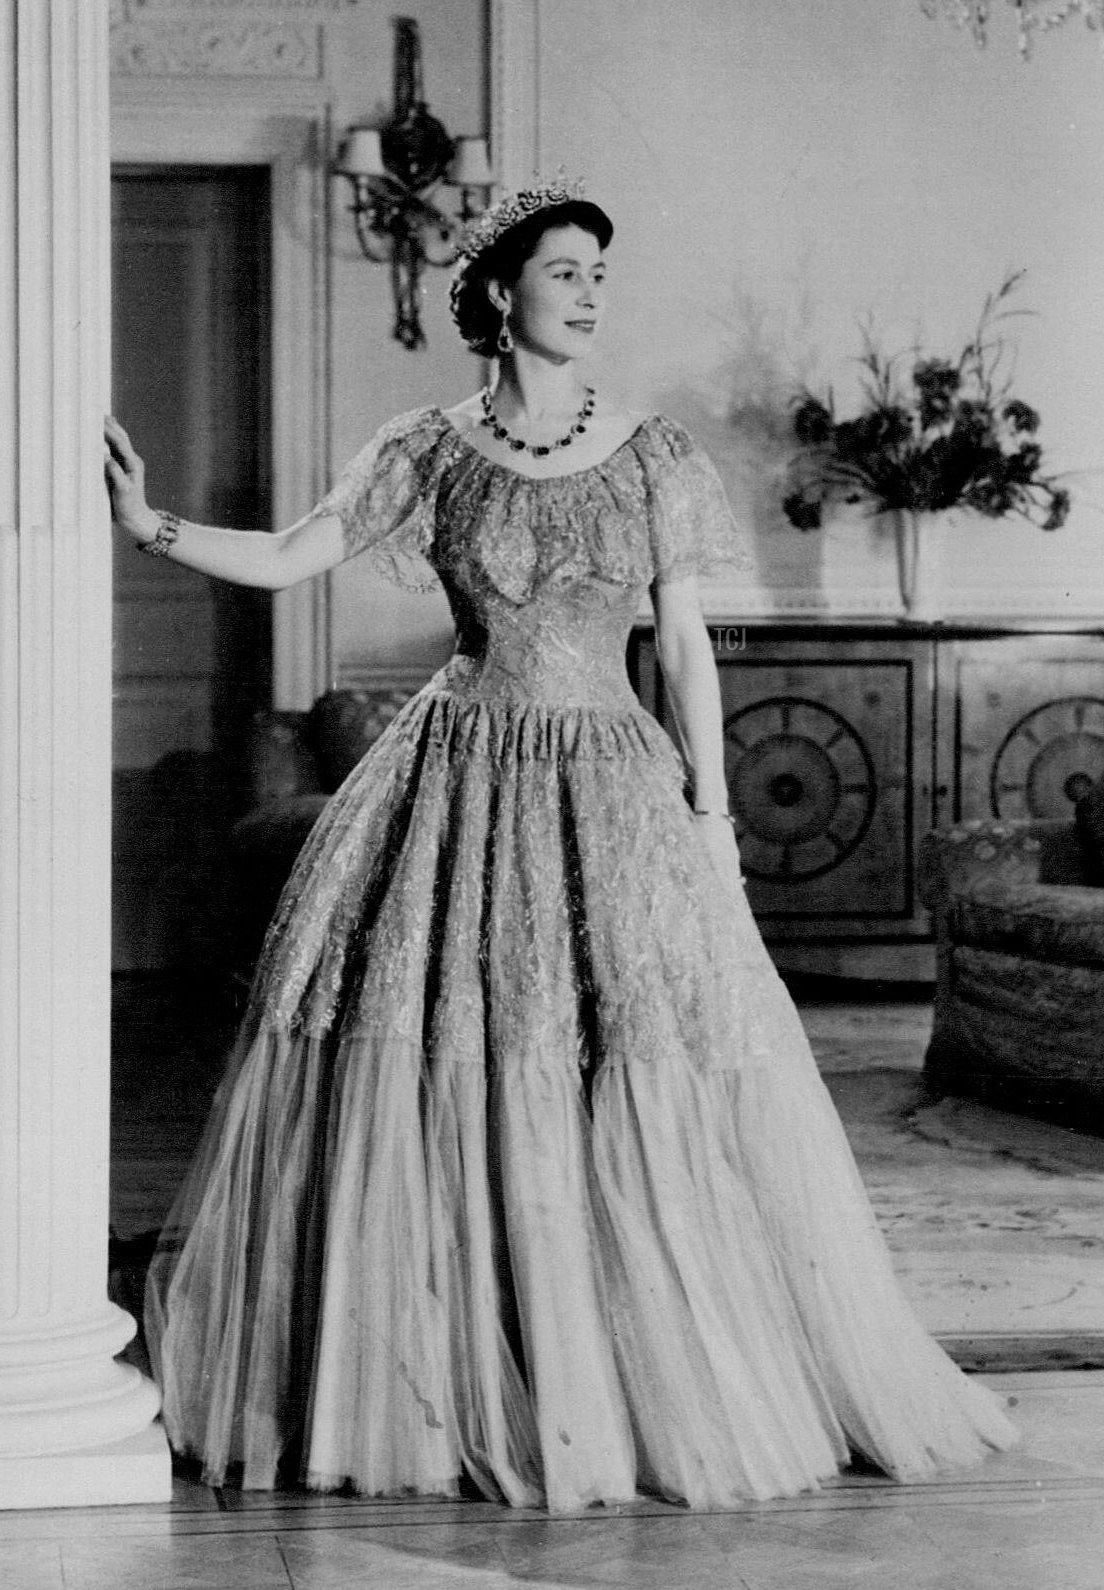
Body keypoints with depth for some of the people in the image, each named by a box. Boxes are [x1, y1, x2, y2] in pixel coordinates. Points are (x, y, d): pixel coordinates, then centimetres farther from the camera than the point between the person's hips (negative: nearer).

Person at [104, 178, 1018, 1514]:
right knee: (435, 1086, -1)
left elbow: (685, 644, 5)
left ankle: (683, 1395, 13)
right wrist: (146, 525, -13)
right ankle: (430, 1390, 12)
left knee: (650, 1098, -1)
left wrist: (712, 813, 0)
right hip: (463, 786, -1)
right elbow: (283, 560, 0)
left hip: (615, 790, 1)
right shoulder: (431, 455, 2)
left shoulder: (656, 455, 4)